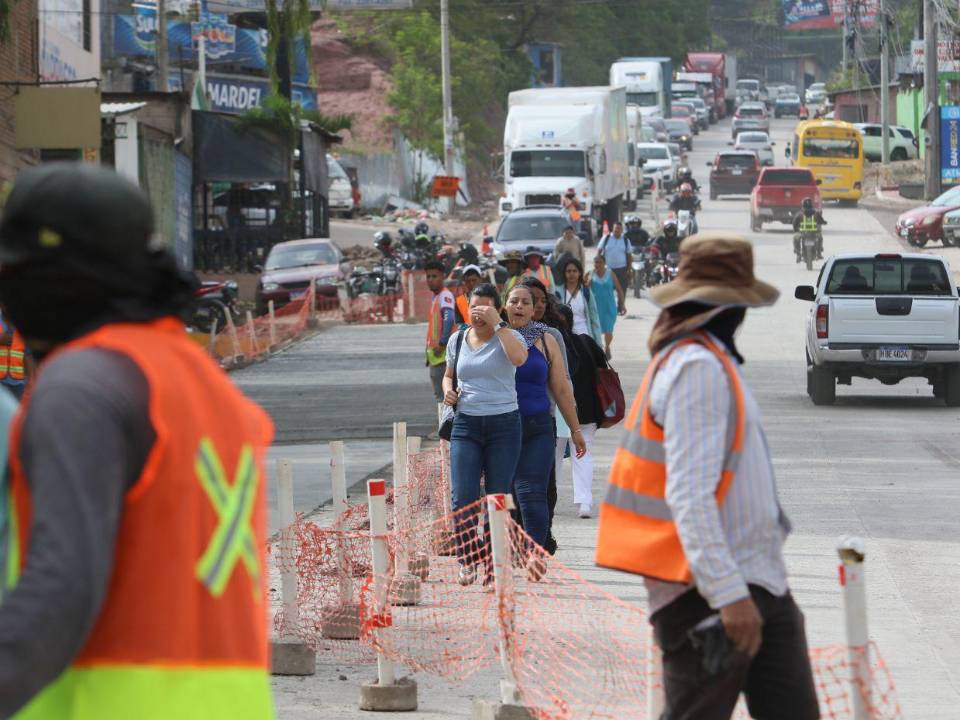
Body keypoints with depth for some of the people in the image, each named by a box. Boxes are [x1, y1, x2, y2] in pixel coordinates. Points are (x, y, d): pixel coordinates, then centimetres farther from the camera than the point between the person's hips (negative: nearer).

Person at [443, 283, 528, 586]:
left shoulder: (508, 336, -2)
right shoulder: (457, 340, 10)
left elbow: (519, 358, -27)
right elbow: (449, 374, 26)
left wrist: (497, 323, -21)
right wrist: (448, 390, 3)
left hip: (504, 425, -3)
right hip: (466, 425, 3)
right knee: (462, 498, -10)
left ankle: (494, 566, 10)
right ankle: (468, 560, 8)